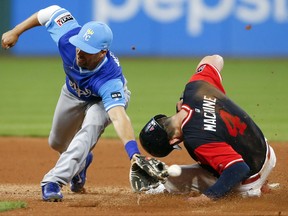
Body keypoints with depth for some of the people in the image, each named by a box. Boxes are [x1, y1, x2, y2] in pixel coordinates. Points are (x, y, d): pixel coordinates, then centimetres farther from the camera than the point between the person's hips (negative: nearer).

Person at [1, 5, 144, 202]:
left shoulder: (110, 80, -50)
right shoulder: (68, 37, -40)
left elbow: (118, 116, -64)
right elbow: (53, 12, -21)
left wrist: (134, 153, -78)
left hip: (106, 97, -5)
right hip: (73, 92, 5)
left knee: (90, 129, -36)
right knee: (57, 143, 21)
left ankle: (54, 181, -34)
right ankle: (81, 160, 55)